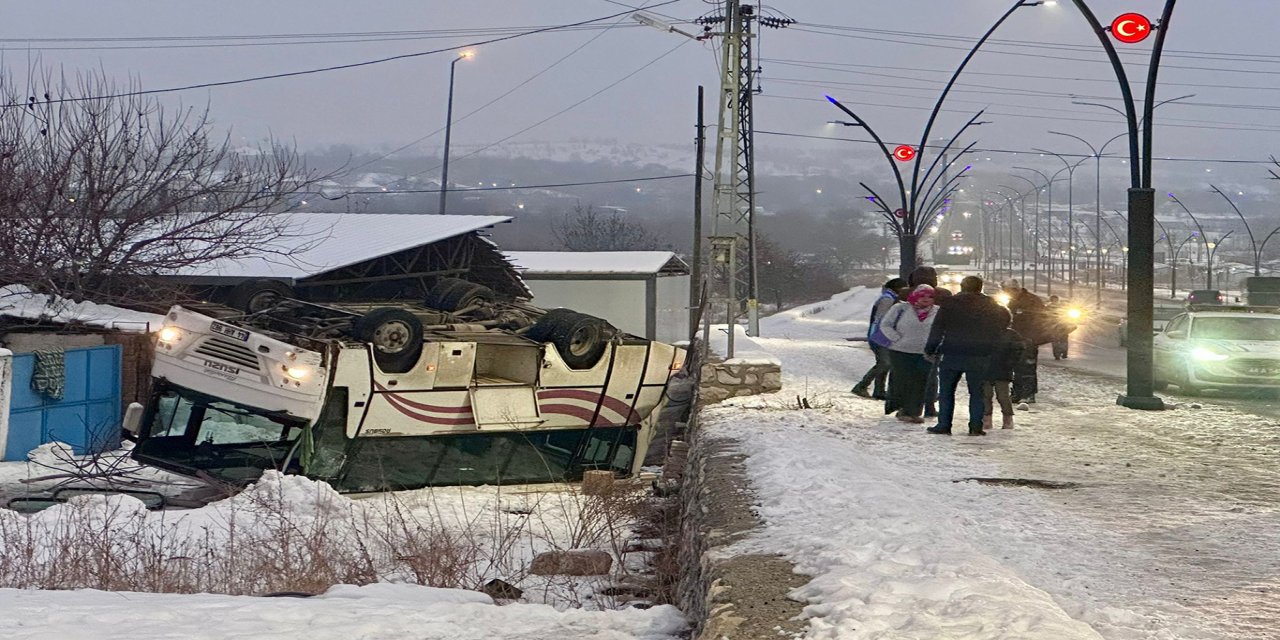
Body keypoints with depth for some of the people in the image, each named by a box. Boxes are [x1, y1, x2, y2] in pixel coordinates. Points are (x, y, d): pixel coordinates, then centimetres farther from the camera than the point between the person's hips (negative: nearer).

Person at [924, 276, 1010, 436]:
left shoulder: (950, 304, -2)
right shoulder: (991, 306, 6)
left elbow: (937, 329, -4)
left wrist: (930, 349, 2)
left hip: (952, 355, -2)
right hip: (980, 357, 2)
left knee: (946, 390, 6)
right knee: (977, 391, 9)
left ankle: (944, 425, 1)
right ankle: (976, 427, 4)